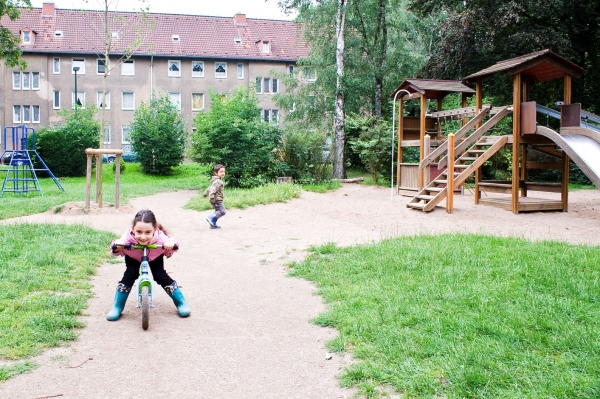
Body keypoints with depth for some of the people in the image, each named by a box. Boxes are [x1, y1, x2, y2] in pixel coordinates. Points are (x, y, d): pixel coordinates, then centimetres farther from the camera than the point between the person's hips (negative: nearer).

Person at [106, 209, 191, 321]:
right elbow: (115, 251, -33)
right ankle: (117, 307, 5)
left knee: (160, 276, -12)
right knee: (129, 276, -17)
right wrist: (116, 246, -56)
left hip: (155, 257, 0)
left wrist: (171, 244, -54)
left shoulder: (160, 238, -42)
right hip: (133, 257, 0)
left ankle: (181, 303, 8)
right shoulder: (129, 237, -42)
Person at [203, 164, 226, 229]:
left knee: (218, 211, 19)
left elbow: (209, 188, 29)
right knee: (222, 211, -15)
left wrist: (205, 194, 40)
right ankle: (211, 218, -12)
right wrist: (211, 197, -38)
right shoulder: (217, 181, -16)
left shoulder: (216, 180, 17)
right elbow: (213, 189, -28)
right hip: (217, 199, -11)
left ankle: (213, 224, 24)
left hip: (216, 199, 11)